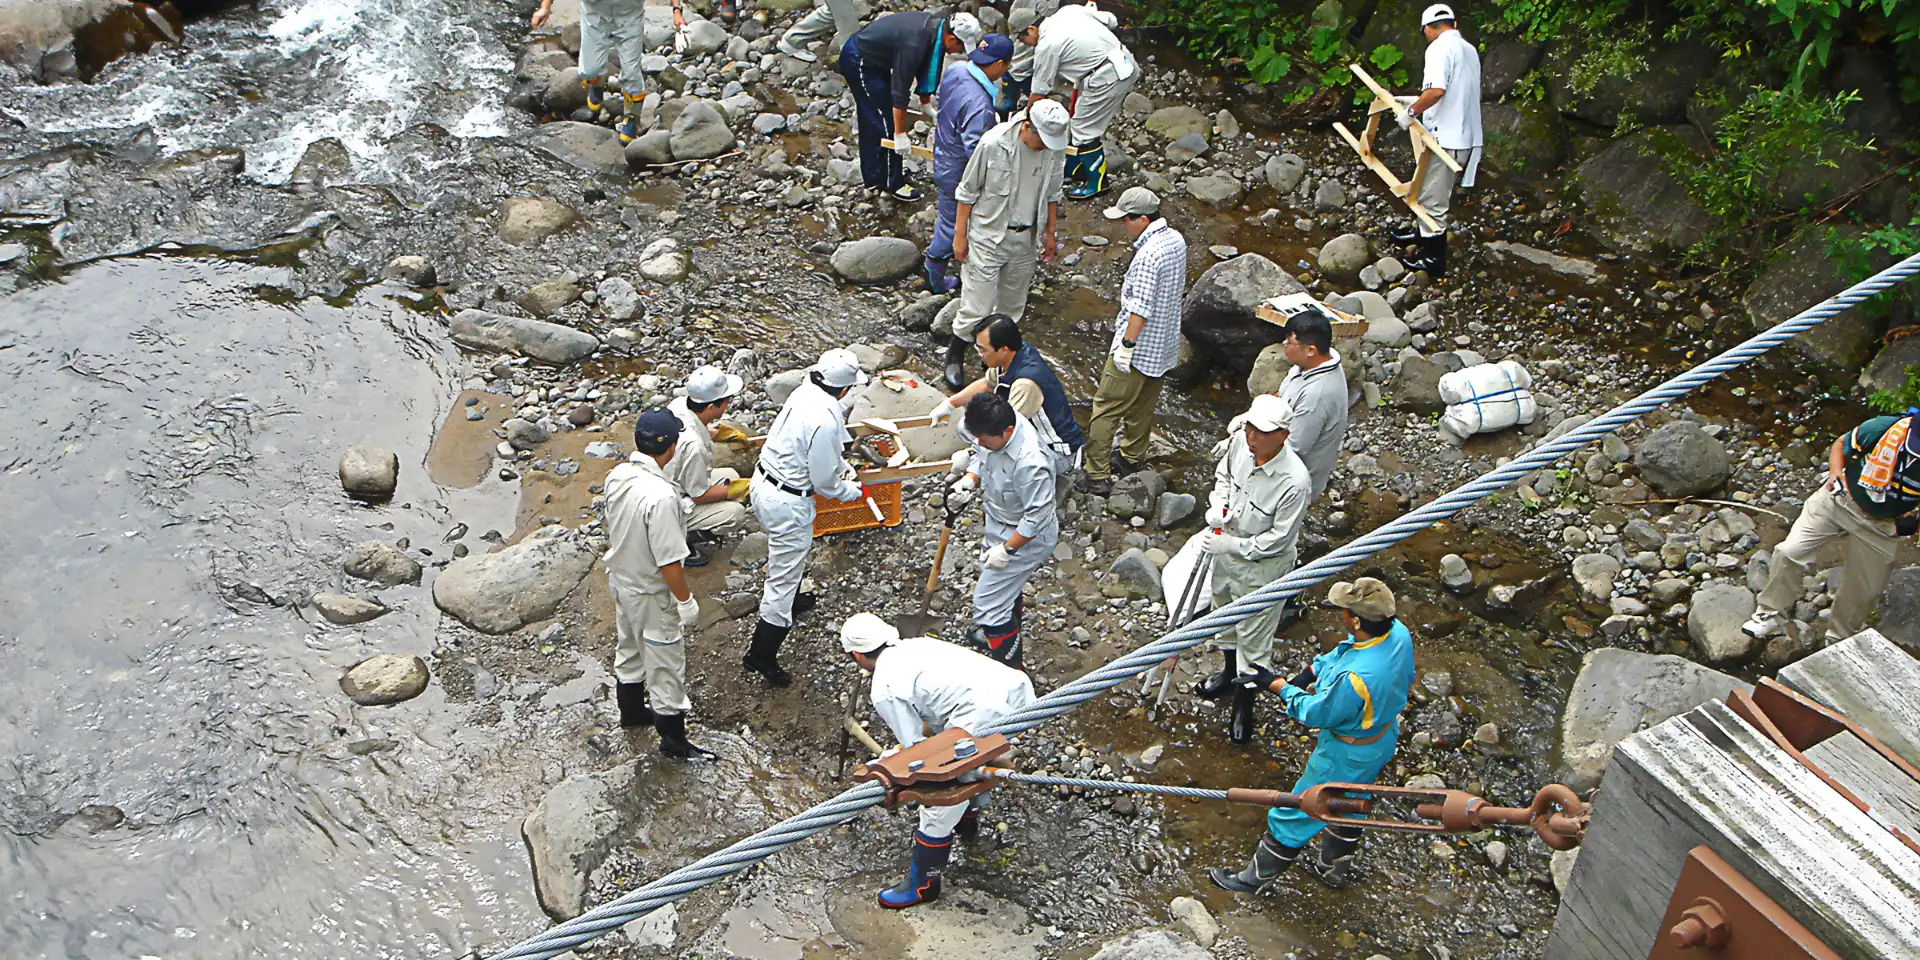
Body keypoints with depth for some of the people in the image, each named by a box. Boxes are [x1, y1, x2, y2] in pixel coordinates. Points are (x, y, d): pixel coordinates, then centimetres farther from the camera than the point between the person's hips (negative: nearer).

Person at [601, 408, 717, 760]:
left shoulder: (617, 477, -10)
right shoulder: (661, 496, -35)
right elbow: (669, 561, -29)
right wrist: (686, 601, -16)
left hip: (621, 581, 8)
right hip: (651, 595, -8)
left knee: (628, 651, 29)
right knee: (665, 665, 10)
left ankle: (631, 711, 51)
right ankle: (673, 740, 26)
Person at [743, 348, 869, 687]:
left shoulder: (804, 393, -3)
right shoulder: (825, 420, -29)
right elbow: (824, 481, -19)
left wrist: (843, 466, 17)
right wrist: (852, 490, -1)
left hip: (763, 483, 9)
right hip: (788, 503, -9)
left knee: (788, 557, 34)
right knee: (784, 573, 4)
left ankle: (790, 600, 60)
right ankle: (761, 654, 12)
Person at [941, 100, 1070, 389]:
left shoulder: (1055, 149, -9)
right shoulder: (994, 143, -22)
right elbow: (967, 191, -11)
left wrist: (1050, 232, 14)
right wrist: (959, 235, -7)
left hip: (1025, 239, 5)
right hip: (988, 236, -5)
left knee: (1012, 306, 16)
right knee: (976, 308, -4)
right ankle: (955, 358, 19)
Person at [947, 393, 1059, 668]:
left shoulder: (1030, 463, -40)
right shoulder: (995, 430, -16)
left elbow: (1037, 515, -29)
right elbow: (981, 456, 6)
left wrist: (1006, 549, -23)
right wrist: (968, 480, -13)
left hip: (1026, 538, -9)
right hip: (999, 523, 9)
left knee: (988, 601, -2)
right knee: (1005, 585, 31)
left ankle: (1009, 667, 15)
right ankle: (1008, 633, 58)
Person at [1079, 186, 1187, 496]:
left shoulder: (1148, 255, -26)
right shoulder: (1176, 240, 3)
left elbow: (1141, 308, -27)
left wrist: (1126, 345, -21)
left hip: (1139, 346, -10)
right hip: (1164, 344, 10)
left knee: (1106, 409, -4)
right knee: (1143, 404, 24)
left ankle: (1097, 476, -2)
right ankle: (1132, 457, 40)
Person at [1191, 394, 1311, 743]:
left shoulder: (1294, 481, -35)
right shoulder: (1241, 443, -17)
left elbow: (1277, 539, -25)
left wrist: (1229, 545, -23)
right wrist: (1218, 503, -12)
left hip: (1263, 565, -7)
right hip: (1228, 547, 7)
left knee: (1253, 634, 11)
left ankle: (1244, 705, 33)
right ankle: (1228, 672, 56)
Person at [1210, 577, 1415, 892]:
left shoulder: (1354, 678, -43)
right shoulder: (1397, 632, -18)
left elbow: (1317, 713, -24)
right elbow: (1342, 652, 0)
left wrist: (1277, 686, -13)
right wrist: (1309, 674, -8)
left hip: (1346, 758, -8)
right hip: (1383, 739, 8)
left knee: (1296, 813, 12)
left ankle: (1257, 877, 32)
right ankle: (1334, 868, 54)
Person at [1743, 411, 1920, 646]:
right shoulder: (1885, 428, -25)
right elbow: (1841, 445, -3)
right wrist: (1836, 473, -17)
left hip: (1881, 526, 0)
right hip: (1840, 499, 0)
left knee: (1862, 591, 12)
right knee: (1789, 552, -8)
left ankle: (1839, 640, 38)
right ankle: (1771, 615, 11)